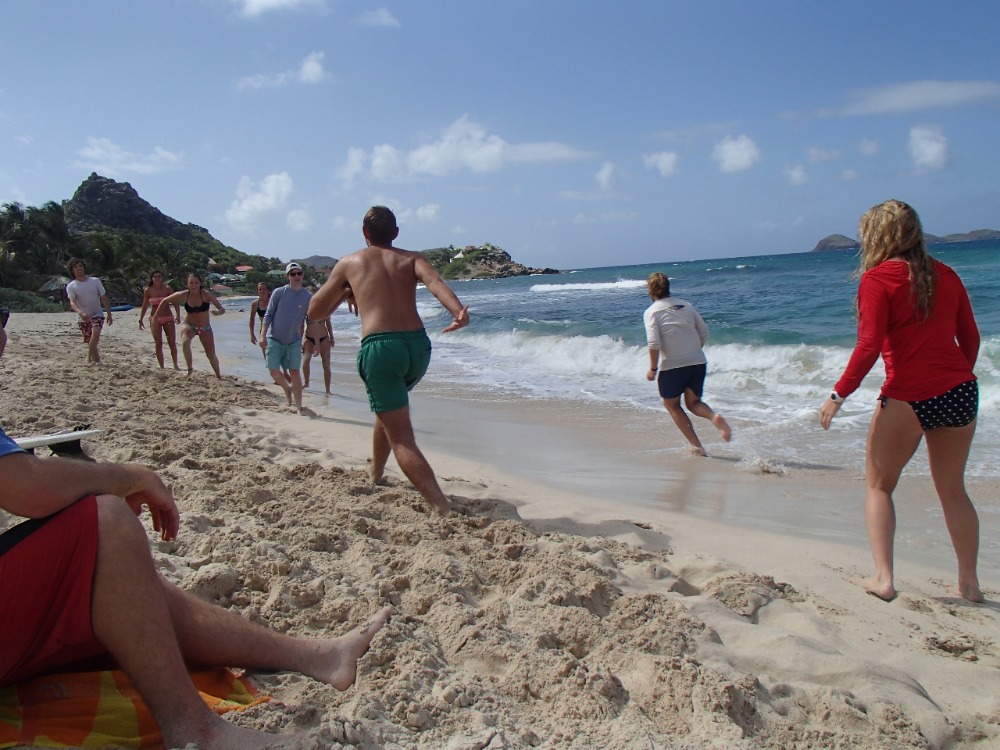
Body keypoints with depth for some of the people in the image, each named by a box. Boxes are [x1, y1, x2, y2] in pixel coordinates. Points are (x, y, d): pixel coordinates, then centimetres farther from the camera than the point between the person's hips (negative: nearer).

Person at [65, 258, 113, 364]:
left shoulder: (95, 281, -2)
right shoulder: (71, 286, -5)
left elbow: (104, 299, 3)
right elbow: (72, 303, -18)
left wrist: (109, 315, 0)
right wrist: (80, 312, -39)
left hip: (97, 315, -1)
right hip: (83, 318, 1)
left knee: (96, 333, -27)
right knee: (91, 343, 3)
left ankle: (90, 359, -21)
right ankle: (97, 361, 13)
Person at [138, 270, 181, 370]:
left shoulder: (167, 288, -3)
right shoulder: (148, 290, 1)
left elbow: (175, 302, -6)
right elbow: (145, 306, 10)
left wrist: (178, 315, -19)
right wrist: (140, 320, 9)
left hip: (168, 317, 0)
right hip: (155, 319, 1)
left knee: (172, 343, -1)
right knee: (158, 343, -1)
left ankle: (175, 365, 9)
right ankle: (161, 367, 4)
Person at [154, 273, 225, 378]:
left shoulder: (206, 294, -17)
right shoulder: (183, 295, -12)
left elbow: (222, 310, -19)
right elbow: (164, 301, 4)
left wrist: (218, 312, -42)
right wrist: (156, 316, 7)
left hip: (205, 328, 0)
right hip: (189, 326, 0)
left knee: (211, 356, 4)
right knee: (185, 342, -34)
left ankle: (218, 376, 29)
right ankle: (190, 369, -23)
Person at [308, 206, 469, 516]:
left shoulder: (349, 263, 16)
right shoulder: (411, 258, 17)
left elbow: (314, 313, 20)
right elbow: (434, 281, -8)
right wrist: (459, 312, -24)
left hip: (380, 347, -4)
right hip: (419, 345, 4)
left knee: (402, 439, -4)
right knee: (389, 411, 32)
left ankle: (445, 510, -17)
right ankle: (375, 477, 48)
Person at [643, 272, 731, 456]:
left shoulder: (651, 311, -5)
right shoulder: (686, 305, 10)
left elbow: (654, 343, -15)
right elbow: (704, 332, 9)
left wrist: (653, 368, -5)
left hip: (672, 365, -4)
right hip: (698, 362, 5)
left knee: (672, 404, 17)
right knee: (693, 403, 19)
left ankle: (696, 446, 9)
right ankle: (714, 417, -14)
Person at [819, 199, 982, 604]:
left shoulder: (878, 279, -7)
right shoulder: (945, 274, 10)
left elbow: (869, 346, -15)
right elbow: (970, 337, 13)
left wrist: (838, 395, -10)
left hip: (908, 398, -5)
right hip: (960, 393, 6)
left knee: (878, 486, 12)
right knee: (953, 491, 19)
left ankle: (883, 577, 6)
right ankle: (969, 582, 23)